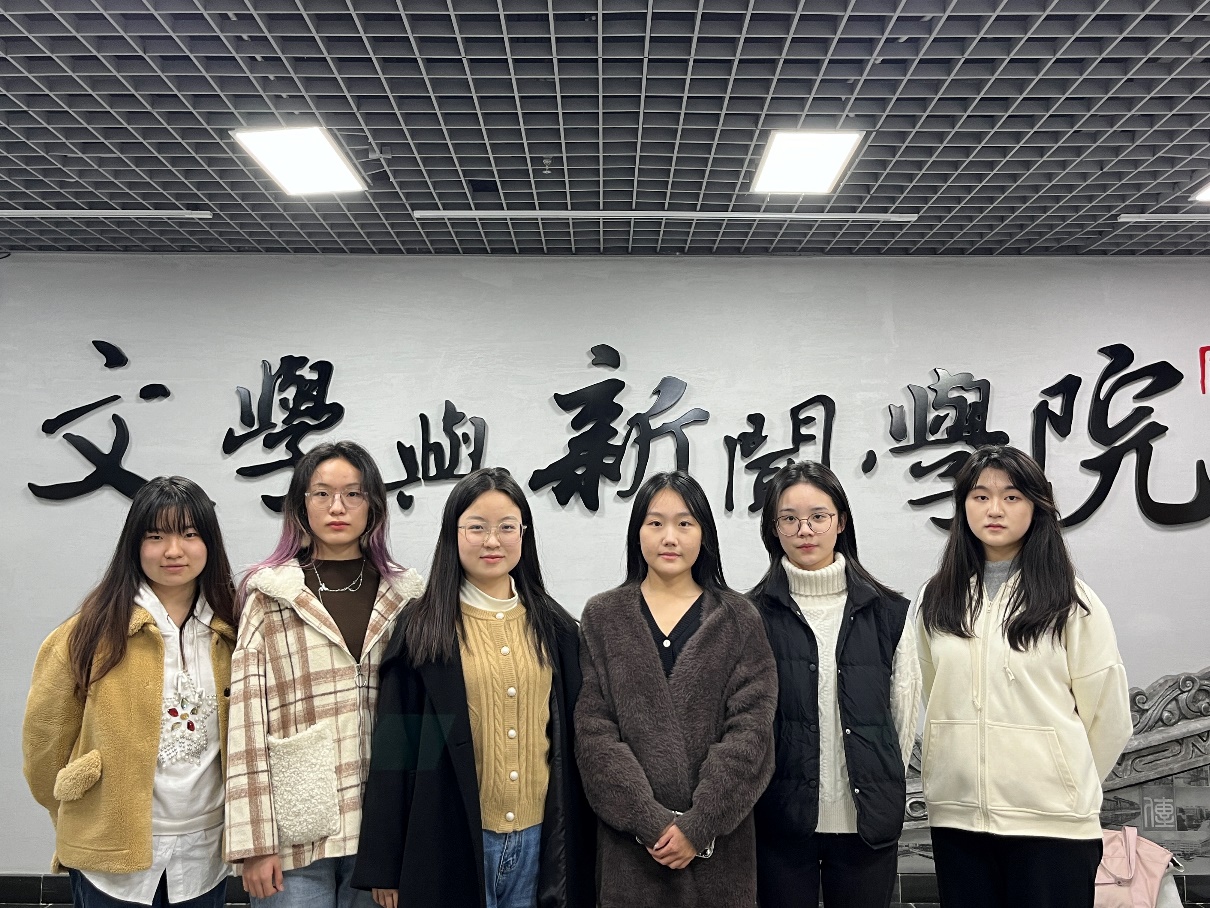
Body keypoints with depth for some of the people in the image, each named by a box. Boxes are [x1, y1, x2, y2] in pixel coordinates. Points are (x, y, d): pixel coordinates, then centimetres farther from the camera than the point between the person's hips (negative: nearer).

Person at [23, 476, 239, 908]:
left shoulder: (231, 632, -1)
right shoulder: (94, 630, -11)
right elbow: (46, 733, -3)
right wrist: (76, 819, 8)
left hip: (205, 853, 3)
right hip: (113, 857, -2)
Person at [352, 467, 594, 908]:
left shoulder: (554, 628, 3)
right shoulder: (422, 629, -5)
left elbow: (572, 738, 7)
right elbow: (393, 746, -4)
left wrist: (576, 842, 7)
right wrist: (384, 863, -5)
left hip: (539, 838, 3)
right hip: (450, 838, -2)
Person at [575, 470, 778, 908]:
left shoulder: (739, 619, 1)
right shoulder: (601, 617, 1)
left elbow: (750, 730, -6)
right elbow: (593, 731, -5)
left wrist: (698, 825, -14)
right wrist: (651, 821, -13)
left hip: (719, 845, 0)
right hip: (629, 844, 0)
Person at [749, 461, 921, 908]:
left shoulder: (887, 612, 2)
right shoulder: (753, 615, -4)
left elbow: (904, 713, 9)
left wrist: (883, 786, 9)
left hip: (867, 821, 2)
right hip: (780, 820, -1)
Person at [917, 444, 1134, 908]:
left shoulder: (1071, 602, -4)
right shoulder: (937, 600, 6)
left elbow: (1107, 716, 1)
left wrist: (1066, 783, 10)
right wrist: (963, 773, 15)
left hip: (1052, 822, -3)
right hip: (955, 815, 3)